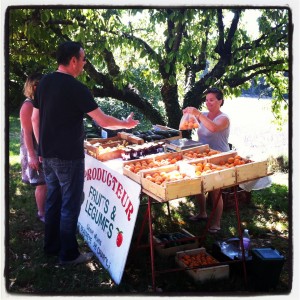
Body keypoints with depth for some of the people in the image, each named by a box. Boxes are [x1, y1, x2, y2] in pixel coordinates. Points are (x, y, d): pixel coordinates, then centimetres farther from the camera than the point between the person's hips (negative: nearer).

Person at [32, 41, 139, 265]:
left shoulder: (45, 83, 5)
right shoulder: (76, 88, -17)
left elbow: (35, 118, 11)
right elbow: (103, 121, -15)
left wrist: (43, 147, 19)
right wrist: (126, 124, 2)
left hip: (48, 154, 8)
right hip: (69, 156, -7)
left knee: (53, 200, 18)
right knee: (70, 205, 3)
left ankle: (51, 246, 30)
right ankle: (68, 254, 14)